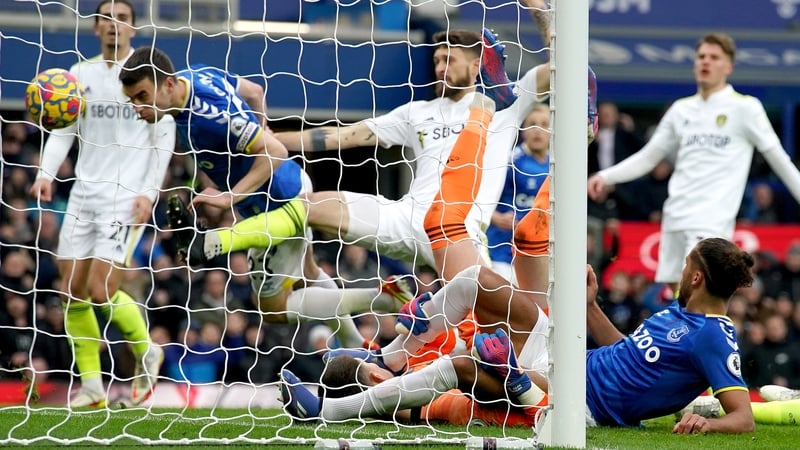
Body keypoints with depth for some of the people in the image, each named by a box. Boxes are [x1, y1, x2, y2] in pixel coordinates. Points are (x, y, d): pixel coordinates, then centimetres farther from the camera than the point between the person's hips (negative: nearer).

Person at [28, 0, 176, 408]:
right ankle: (92, 385, 10)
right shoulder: (81, 74, 10)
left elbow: (165, 136, -2)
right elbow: (62, 130, 9)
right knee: (72, 291, 0)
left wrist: (149, 191, -10)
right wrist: (46, 173, -8)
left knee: (101, 291, -14)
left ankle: (146, 352, 12)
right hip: (84, 192, 5)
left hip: (127, 197, -5)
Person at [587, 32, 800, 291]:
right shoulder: (681, 110, 16)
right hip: (675, 218, 6)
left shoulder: (745, 108, 1)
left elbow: (778, 158, 5)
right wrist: (606, 177, 9)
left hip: (712, 220, -6)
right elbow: (647, 158, 20)